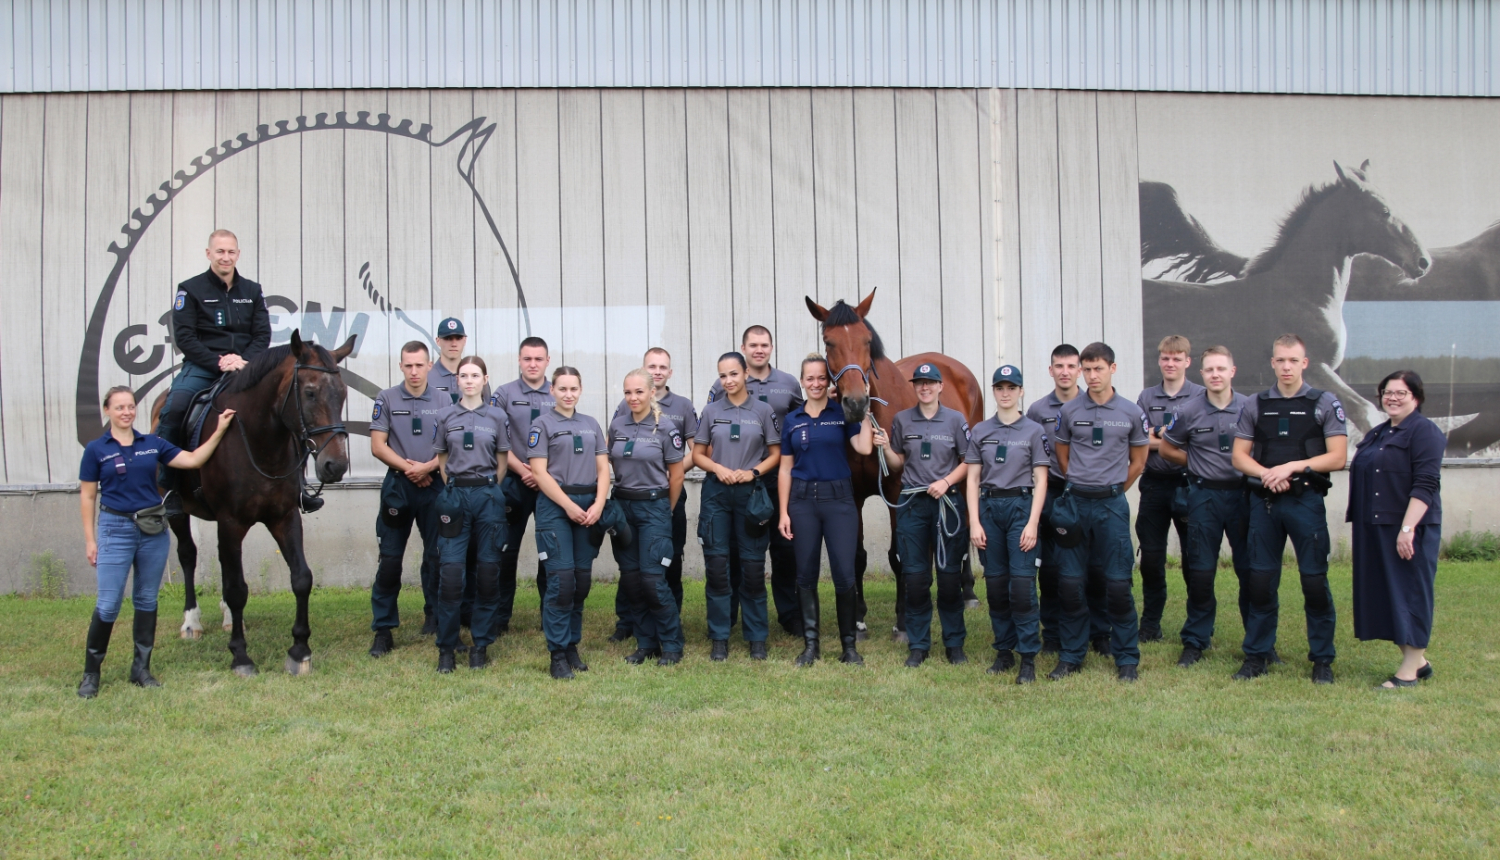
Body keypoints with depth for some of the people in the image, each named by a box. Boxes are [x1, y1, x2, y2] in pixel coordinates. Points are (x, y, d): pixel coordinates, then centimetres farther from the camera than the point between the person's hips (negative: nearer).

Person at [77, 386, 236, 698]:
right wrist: (90, 539, -3)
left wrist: (219, 431, -2)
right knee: (108, 604, -6)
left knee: (147, 600, 9)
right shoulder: (96, 450, -1)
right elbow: (87, 496, 1)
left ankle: (141, 668, 19)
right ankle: (91, 672, 8)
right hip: (115, 529, -3)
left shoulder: (153, 444, 7)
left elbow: (194, 460, 6)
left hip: (154, 530, 4)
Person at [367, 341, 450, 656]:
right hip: (397, 486, -1)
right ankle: (383, 630, 3)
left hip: (434, 486, 1)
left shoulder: (444, 401, 5)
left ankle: (435, 617, 26)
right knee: (389, 559, -2)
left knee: (436, 556, 8)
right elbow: (377, 446, -1)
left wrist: (426, 467, -14)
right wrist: (407, 467, -12)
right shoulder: (386, 399, 3)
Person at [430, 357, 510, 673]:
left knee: (488, 572, 3)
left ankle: (481, 645, 14)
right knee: (450, 572, -5)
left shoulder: (497, 417, 4)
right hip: (455, 495, 0)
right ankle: (446, 647, 6)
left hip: (488, 496, 0)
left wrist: (486, 490, 7)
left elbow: (502, 463, 9)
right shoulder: (445, 417, 5)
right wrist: (455, 489, 7)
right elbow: (442, 460, 12)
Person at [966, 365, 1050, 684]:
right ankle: (1004, 651, 18)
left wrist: (1033, 524, -10)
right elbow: (973, 479, 7)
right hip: (989, 507, 3)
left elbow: (1040, 480, -1)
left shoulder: (1034, 431, 2)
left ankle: (1028, 657, -1)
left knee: (1022, 583, -8)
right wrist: (974, 522, -1)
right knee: (995, 584, 7)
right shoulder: (980, 431, 9)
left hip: (1021, 505, -3)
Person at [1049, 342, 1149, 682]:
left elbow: (1138, 461, 11)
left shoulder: (1131, 413, 2)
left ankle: (1126, 658, 12)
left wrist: (1112, 491, 11)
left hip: (1112, 504, -1)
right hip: (1075, 503, 1)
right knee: (1069, 583, 4)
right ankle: (1071, 656, 16)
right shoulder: (1069, 411, 3)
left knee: (1119, 584, -1)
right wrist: (1081, 486, 11)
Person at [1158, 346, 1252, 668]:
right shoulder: (1188, 412, -3)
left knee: (1251, 570, 5)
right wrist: (1201, 463, 3)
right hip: (1204, 496, 0)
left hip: (1242, 494, 0)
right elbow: (1166, 449, 9)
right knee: (1200, 572, 4)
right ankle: (1195, 641, 15)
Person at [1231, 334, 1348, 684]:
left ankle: (1322, 659, 12)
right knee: (1261, 581, 6)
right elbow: (1239, 457, 7)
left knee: (1315, 581, 1)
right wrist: (1268, 475, -11)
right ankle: (1257, 655, 16)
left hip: (1306, 501, -2)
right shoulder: (1255, 405, 9)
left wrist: (1293, 466, -14)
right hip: (1264, 502, 2)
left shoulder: (1325, 404, 2)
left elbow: (1337, 457, -4)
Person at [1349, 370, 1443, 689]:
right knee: (1385, 592, 11)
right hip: (1375, 528, 9)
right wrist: (1355, 513, 15)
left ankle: (1409, 670, 7)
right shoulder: (1376, 435, 18)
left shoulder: (1424, 431, -9)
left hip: (1408, 528, -9)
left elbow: (1426, 485, -17)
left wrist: (1408, 527, -24)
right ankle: (1418, 660, 23)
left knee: (1409, 592, -2)